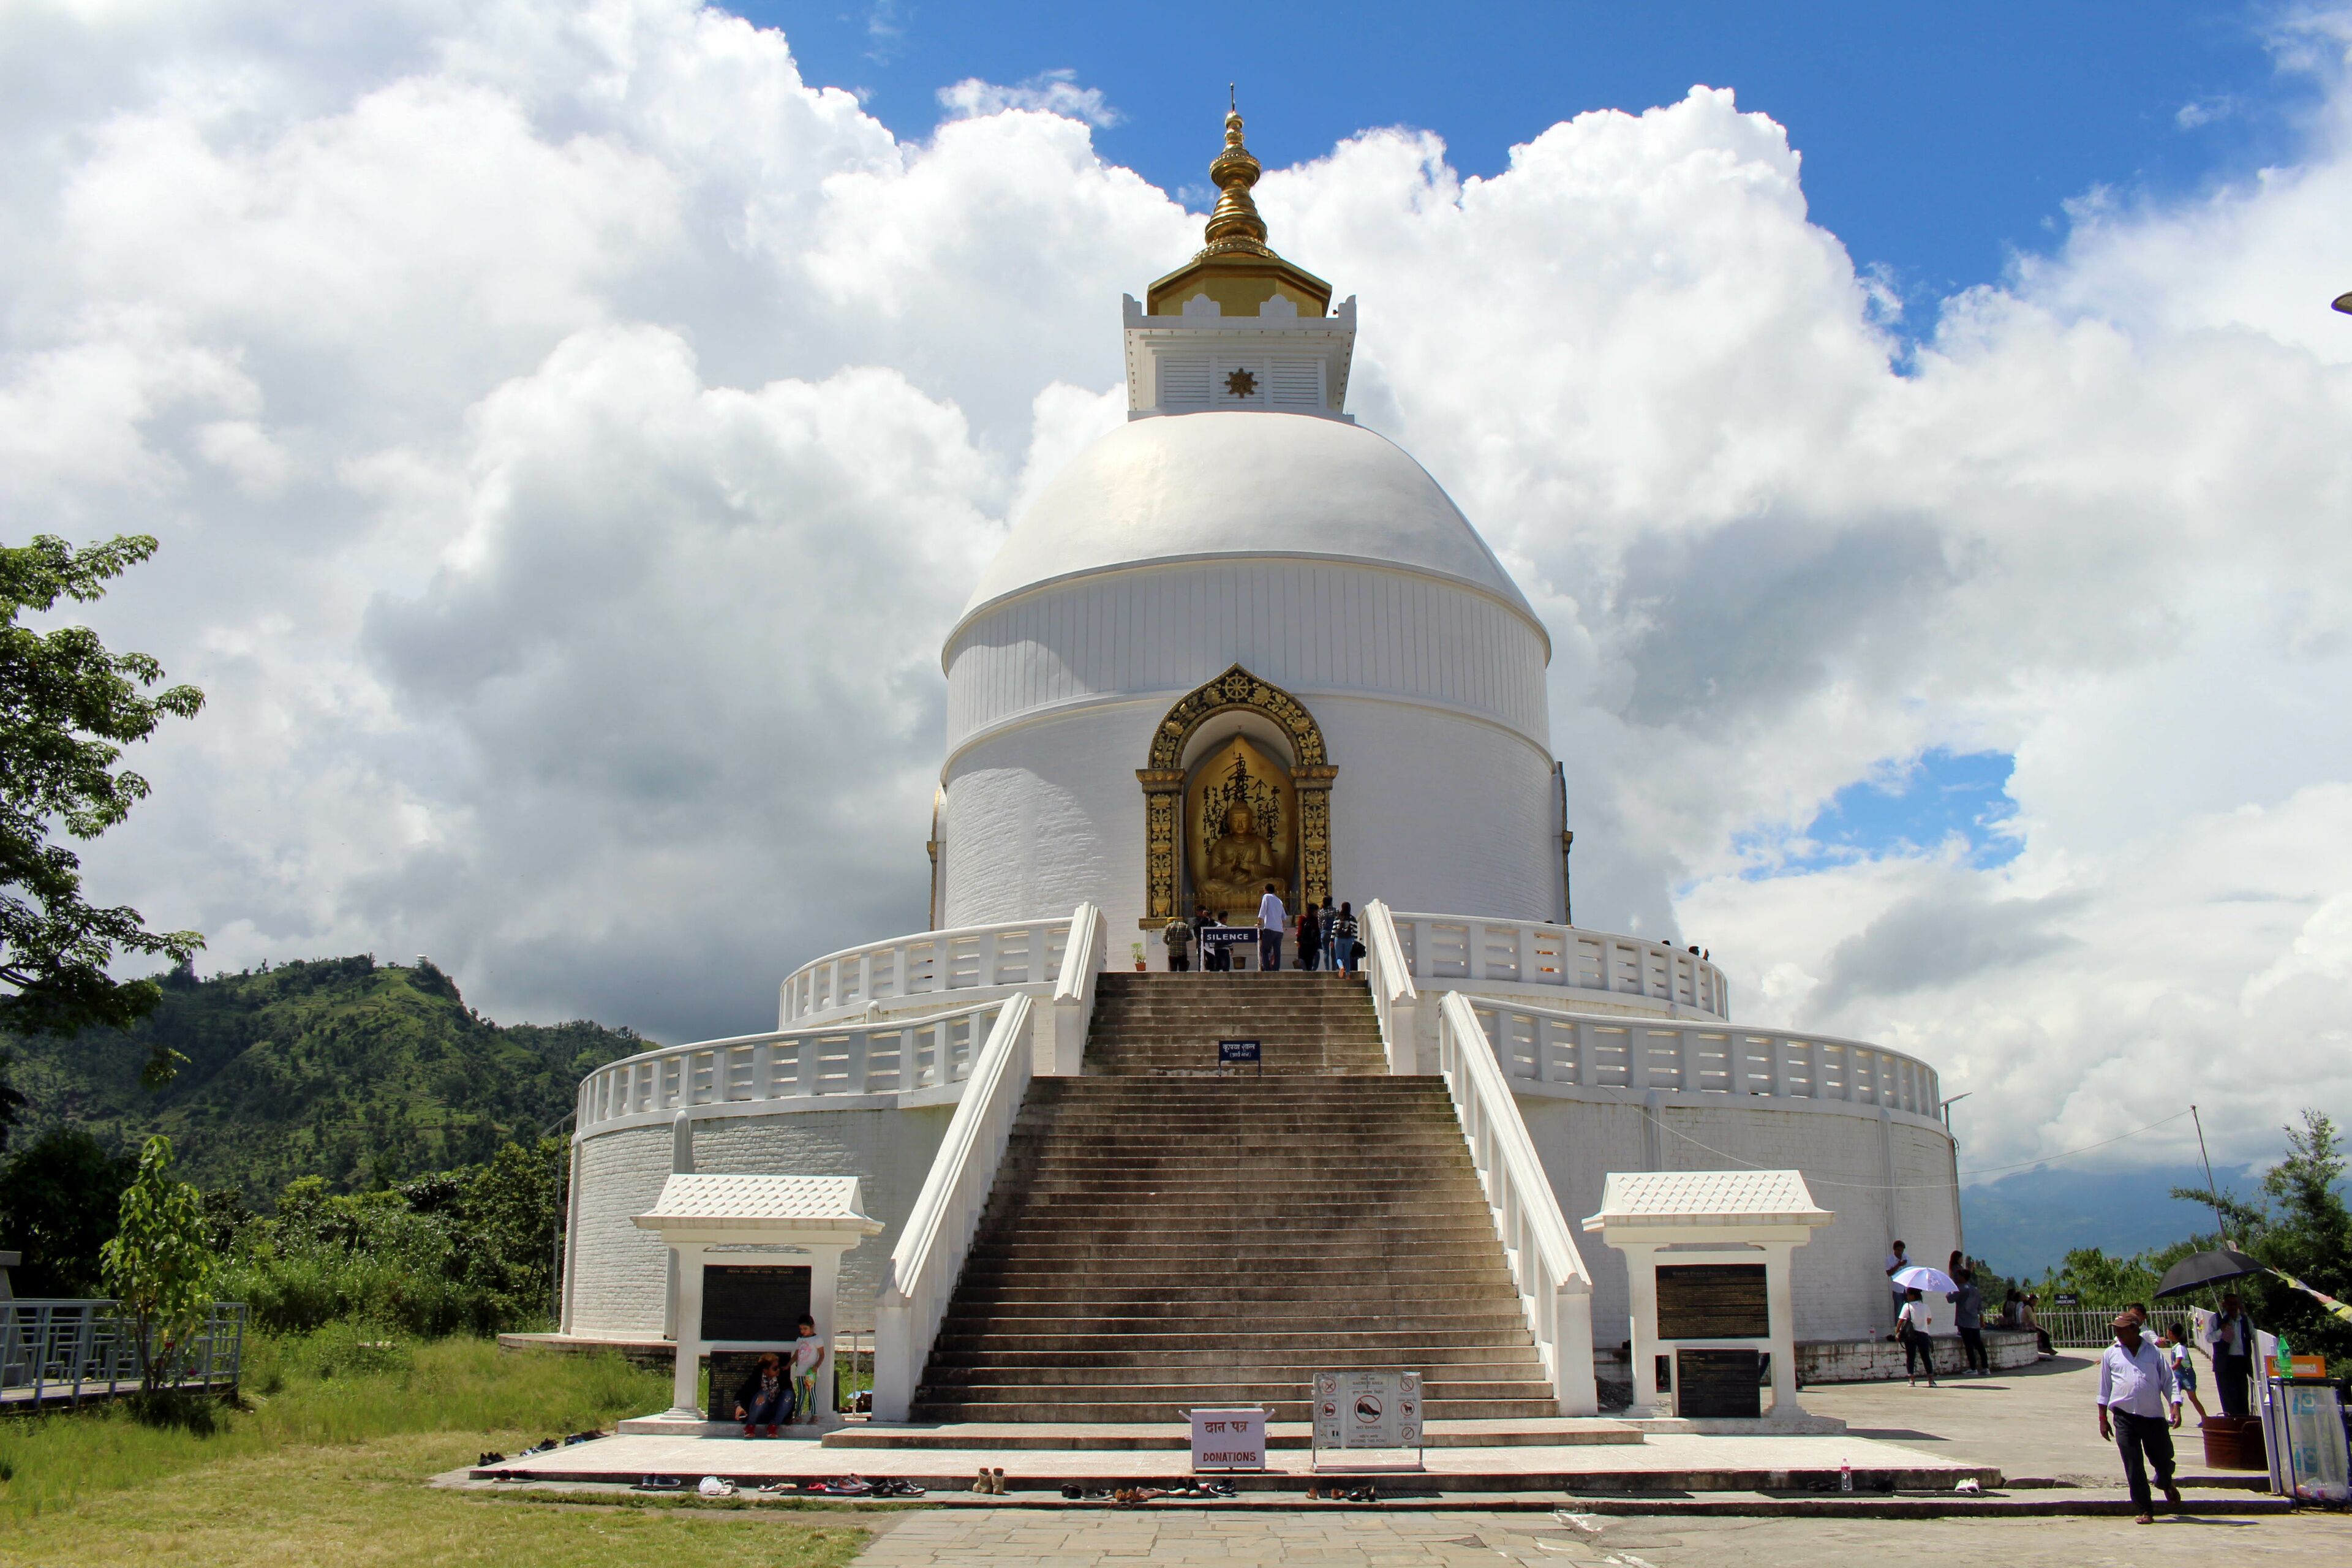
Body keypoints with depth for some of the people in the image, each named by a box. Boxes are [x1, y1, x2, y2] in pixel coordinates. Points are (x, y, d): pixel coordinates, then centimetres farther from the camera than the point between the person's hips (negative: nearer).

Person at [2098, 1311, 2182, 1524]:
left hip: (2153, 1415, 0)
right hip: (2124, 1416, 0)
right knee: (2133, 1466, -3)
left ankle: (2167, 1484, 46)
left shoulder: (2153, 1352, 5)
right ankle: (2145, 1510, 7)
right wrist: (2103, 1418, 9)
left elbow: (2168, 1381, 7)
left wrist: (2175, 1406, -8)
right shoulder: (2111, 1354, 7)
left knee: (2164, 1458, 10)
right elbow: (2104, 1388, 11)